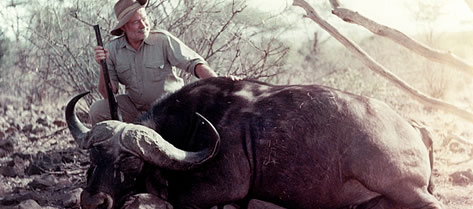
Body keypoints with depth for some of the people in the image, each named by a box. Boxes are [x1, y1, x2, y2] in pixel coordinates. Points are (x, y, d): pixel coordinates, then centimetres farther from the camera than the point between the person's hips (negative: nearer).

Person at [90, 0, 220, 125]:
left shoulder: (163, 40, -15)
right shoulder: (112, 49, -8)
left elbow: (193, 63, -20)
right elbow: (108, 93, -8)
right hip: (134, 107, 3)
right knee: (97, 110, -13)